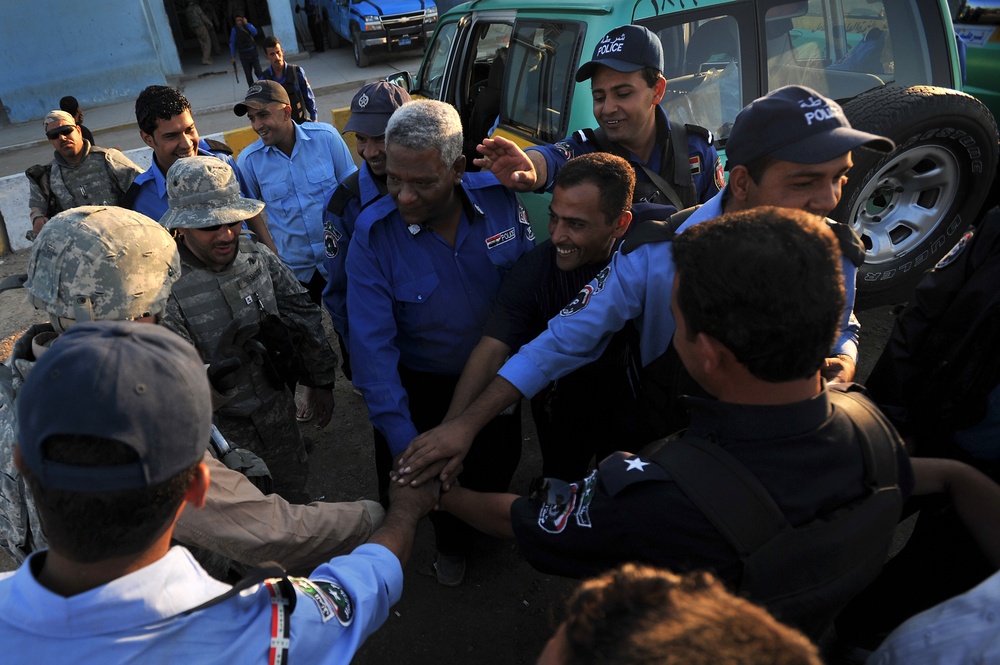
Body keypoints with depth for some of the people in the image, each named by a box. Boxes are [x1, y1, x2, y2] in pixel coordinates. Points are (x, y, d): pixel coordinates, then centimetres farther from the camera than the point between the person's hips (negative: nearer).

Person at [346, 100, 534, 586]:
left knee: (499, 465, 25)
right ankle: (452, 541, 58)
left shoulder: (498, 197, -20)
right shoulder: (373, 234, -26)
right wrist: (403, 442, -32)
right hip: (424, 386, -2)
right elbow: (373, 344, -27)